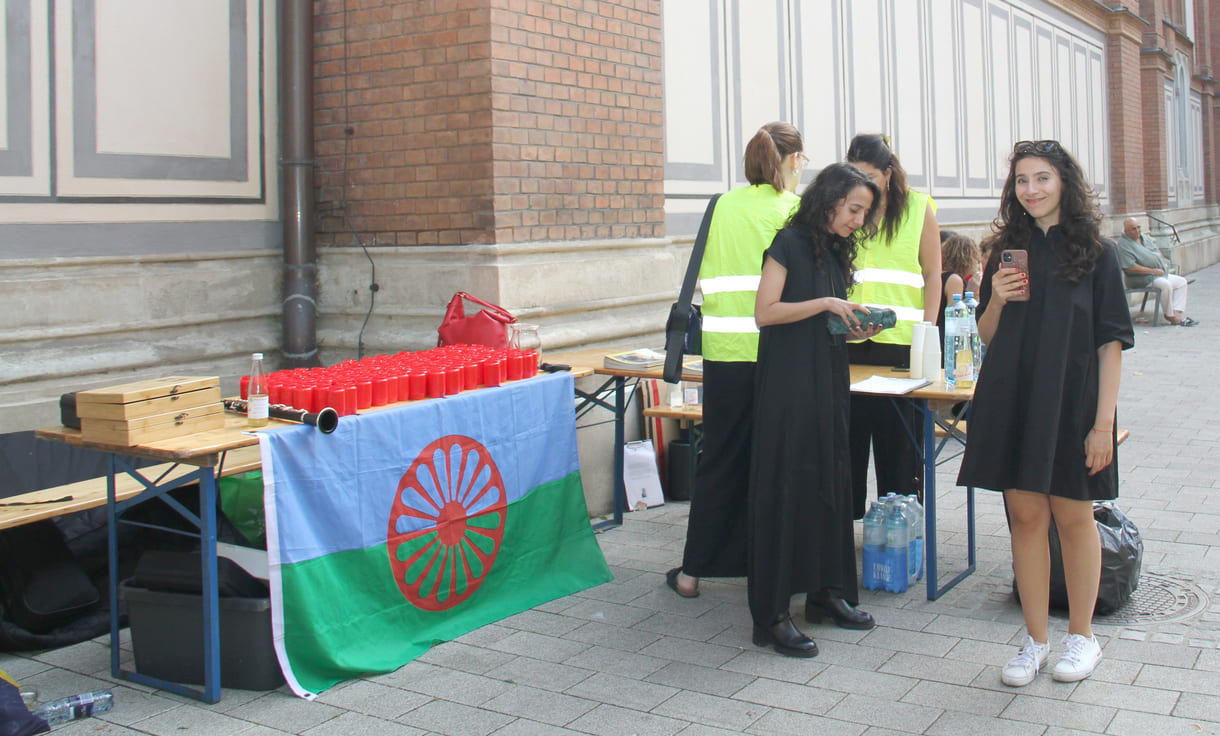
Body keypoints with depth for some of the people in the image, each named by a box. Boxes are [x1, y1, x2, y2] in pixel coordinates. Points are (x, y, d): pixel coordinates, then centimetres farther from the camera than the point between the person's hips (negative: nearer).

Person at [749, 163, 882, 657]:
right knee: (785, 487, -7)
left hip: (828, 380, 8)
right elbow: (766, 312, -14)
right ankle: (773, 615, -2)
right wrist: (825, 305, -15)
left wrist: (855, 331, 3)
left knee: (831, 481, 10)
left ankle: (827, 590, 22)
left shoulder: (837, 251, 16)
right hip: (788, 382, -8)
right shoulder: (790, 242, -8)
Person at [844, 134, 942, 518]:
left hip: (900, 340, -2)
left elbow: (932, 276, 4)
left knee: (900, 439, 3)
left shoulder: (919, 208, 4)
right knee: (846, 436, 5)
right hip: (847, 340, 2)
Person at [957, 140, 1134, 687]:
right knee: (1025, 514, 5)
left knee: (1072, 516, 6)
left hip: (1072, 401, -3)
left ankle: (1081, 635, 23)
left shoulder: (1095, 254, -2)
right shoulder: (1007, 252, 8)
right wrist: (996, 299, -9)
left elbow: (1111, 344, -5)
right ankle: (1035, 640, 15)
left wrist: (1103, 422, -11)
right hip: (1012, 400, 3)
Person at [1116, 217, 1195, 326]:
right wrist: (1153, 271, -21)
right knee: (1166, 284, -31)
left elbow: (1156, 251, 28)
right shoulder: (1124, 244, -15)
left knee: (1181, 282, 3)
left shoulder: (1143, 237, 14)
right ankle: (1169, 316, -16)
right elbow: (1130, 267, -24)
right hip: (1142, 278, -10)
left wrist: (1163, 263, 7)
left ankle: (1176, 312, -10)